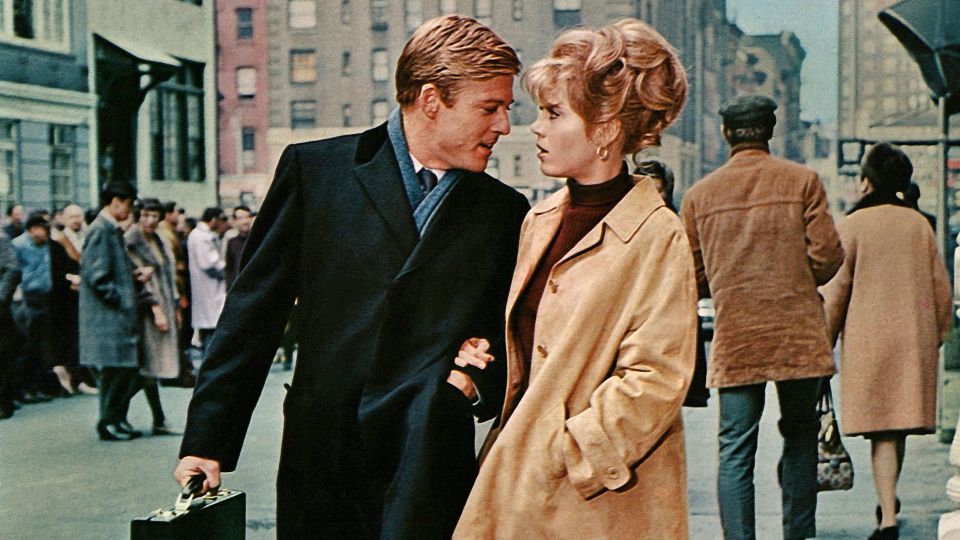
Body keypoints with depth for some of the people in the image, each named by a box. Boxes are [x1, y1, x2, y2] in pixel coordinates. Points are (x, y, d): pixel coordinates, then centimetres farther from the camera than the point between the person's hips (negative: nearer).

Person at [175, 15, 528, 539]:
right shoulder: (314, 169, 2)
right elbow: (252, 313, 3)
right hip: (320, 472, 0)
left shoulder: (506, 213, 7)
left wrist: (476, 383, -8)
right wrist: (206, 441, 0)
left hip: (430, 479, 0)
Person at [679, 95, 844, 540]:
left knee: (736, 449, 1)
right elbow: (827, 256, -5)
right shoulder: (802, 181, 1)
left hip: (734, 337, 1)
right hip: (798, 333, -1)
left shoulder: (699, 194, 6)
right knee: (800, 436, 13)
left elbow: (693, 278, 7)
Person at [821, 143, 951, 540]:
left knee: (881, 431, -3)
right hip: (916, 338, 4)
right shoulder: (920, 223, 7)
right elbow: (940, 285, 9)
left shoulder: (851, 225, -6)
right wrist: (938, 334, 20)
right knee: (900, 422, 16)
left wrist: (824, 342, 4)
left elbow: (836, 291, -5)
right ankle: (888, 500, 31)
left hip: (868, 337, -4)